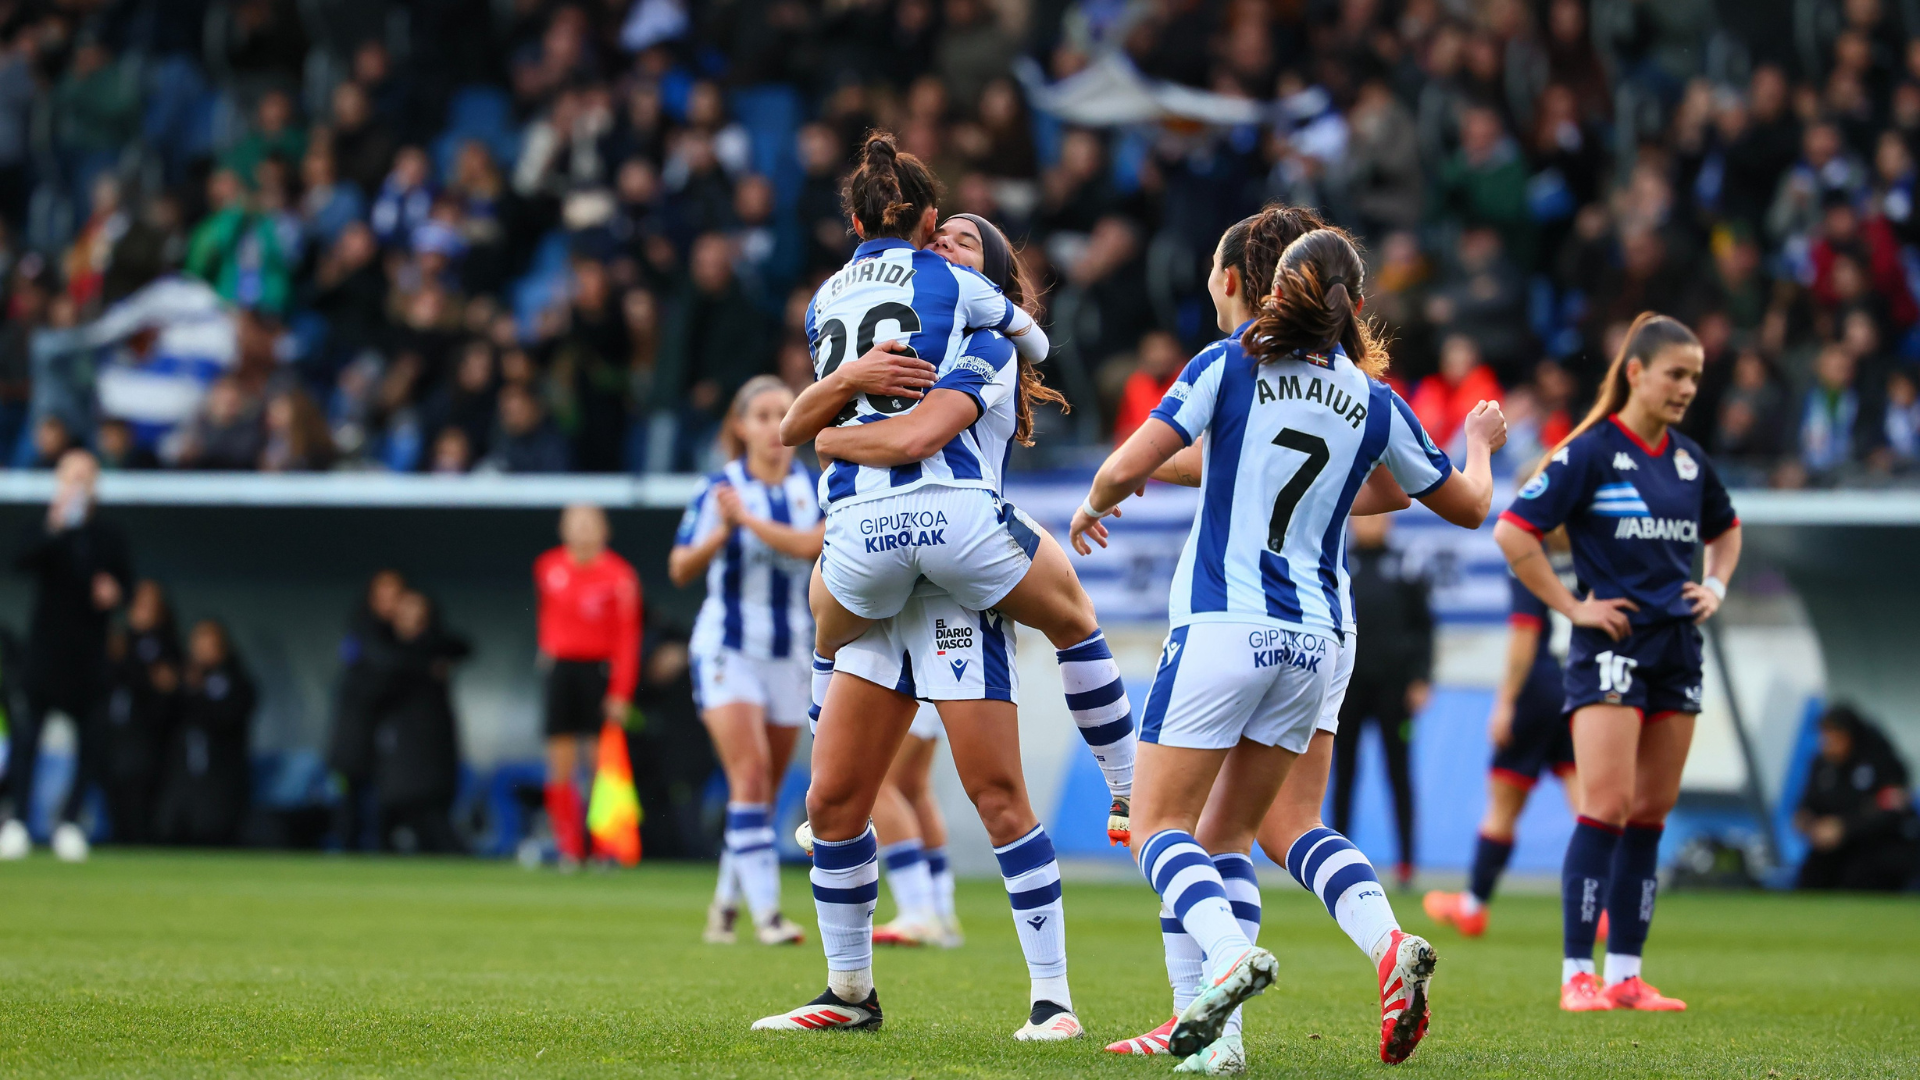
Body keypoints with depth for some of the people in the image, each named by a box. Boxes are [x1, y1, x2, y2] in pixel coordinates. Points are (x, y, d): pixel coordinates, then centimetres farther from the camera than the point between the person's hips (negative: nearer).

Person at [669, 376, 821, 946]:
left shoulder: (814, 487, 1)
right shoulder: (719, 488, -5)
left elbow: (812, 544, -18)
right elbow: (680, 568, -11)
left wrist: (748, 519, -24)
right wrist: (722, 532, -27)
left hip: (790, 655, 4)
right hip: (726, 648, -3)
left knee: (765, 792, 8)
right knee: (750, 776, -18)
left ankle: (727, 901, 25)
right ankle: (765, 910, -21)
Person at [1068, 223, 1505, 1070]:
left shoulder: (1231, 364, -3)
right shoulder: (1375, 402, 7)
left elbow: (1127, 468, -10)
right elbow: (1467, 507, 19)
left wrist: (1093, 505, 13)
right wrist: (1480, 440, 40)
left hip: (1220, 626, -4)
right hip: (1313, 639, 4)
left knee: (1157, 824, 0)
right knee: (1229, 834, 13)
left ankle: (1230, 953, -29)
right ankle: (1221, 1036, -4)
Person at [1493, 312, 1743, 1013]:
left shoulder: (1689, 460, 12)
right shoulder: (1591, 452, -8)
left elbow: (1725, 530, 32)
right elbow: (1512, 533, -11)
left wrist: (1716, 586, 14)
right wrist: (1572, 606, -10)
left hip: (1678, 649, 7)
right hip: (1612, 646, -7)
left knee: (1651, 814, 5)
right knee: (1607, 806, -14)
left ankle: (1624, 974, 9)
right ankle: (1576, 976, -11)